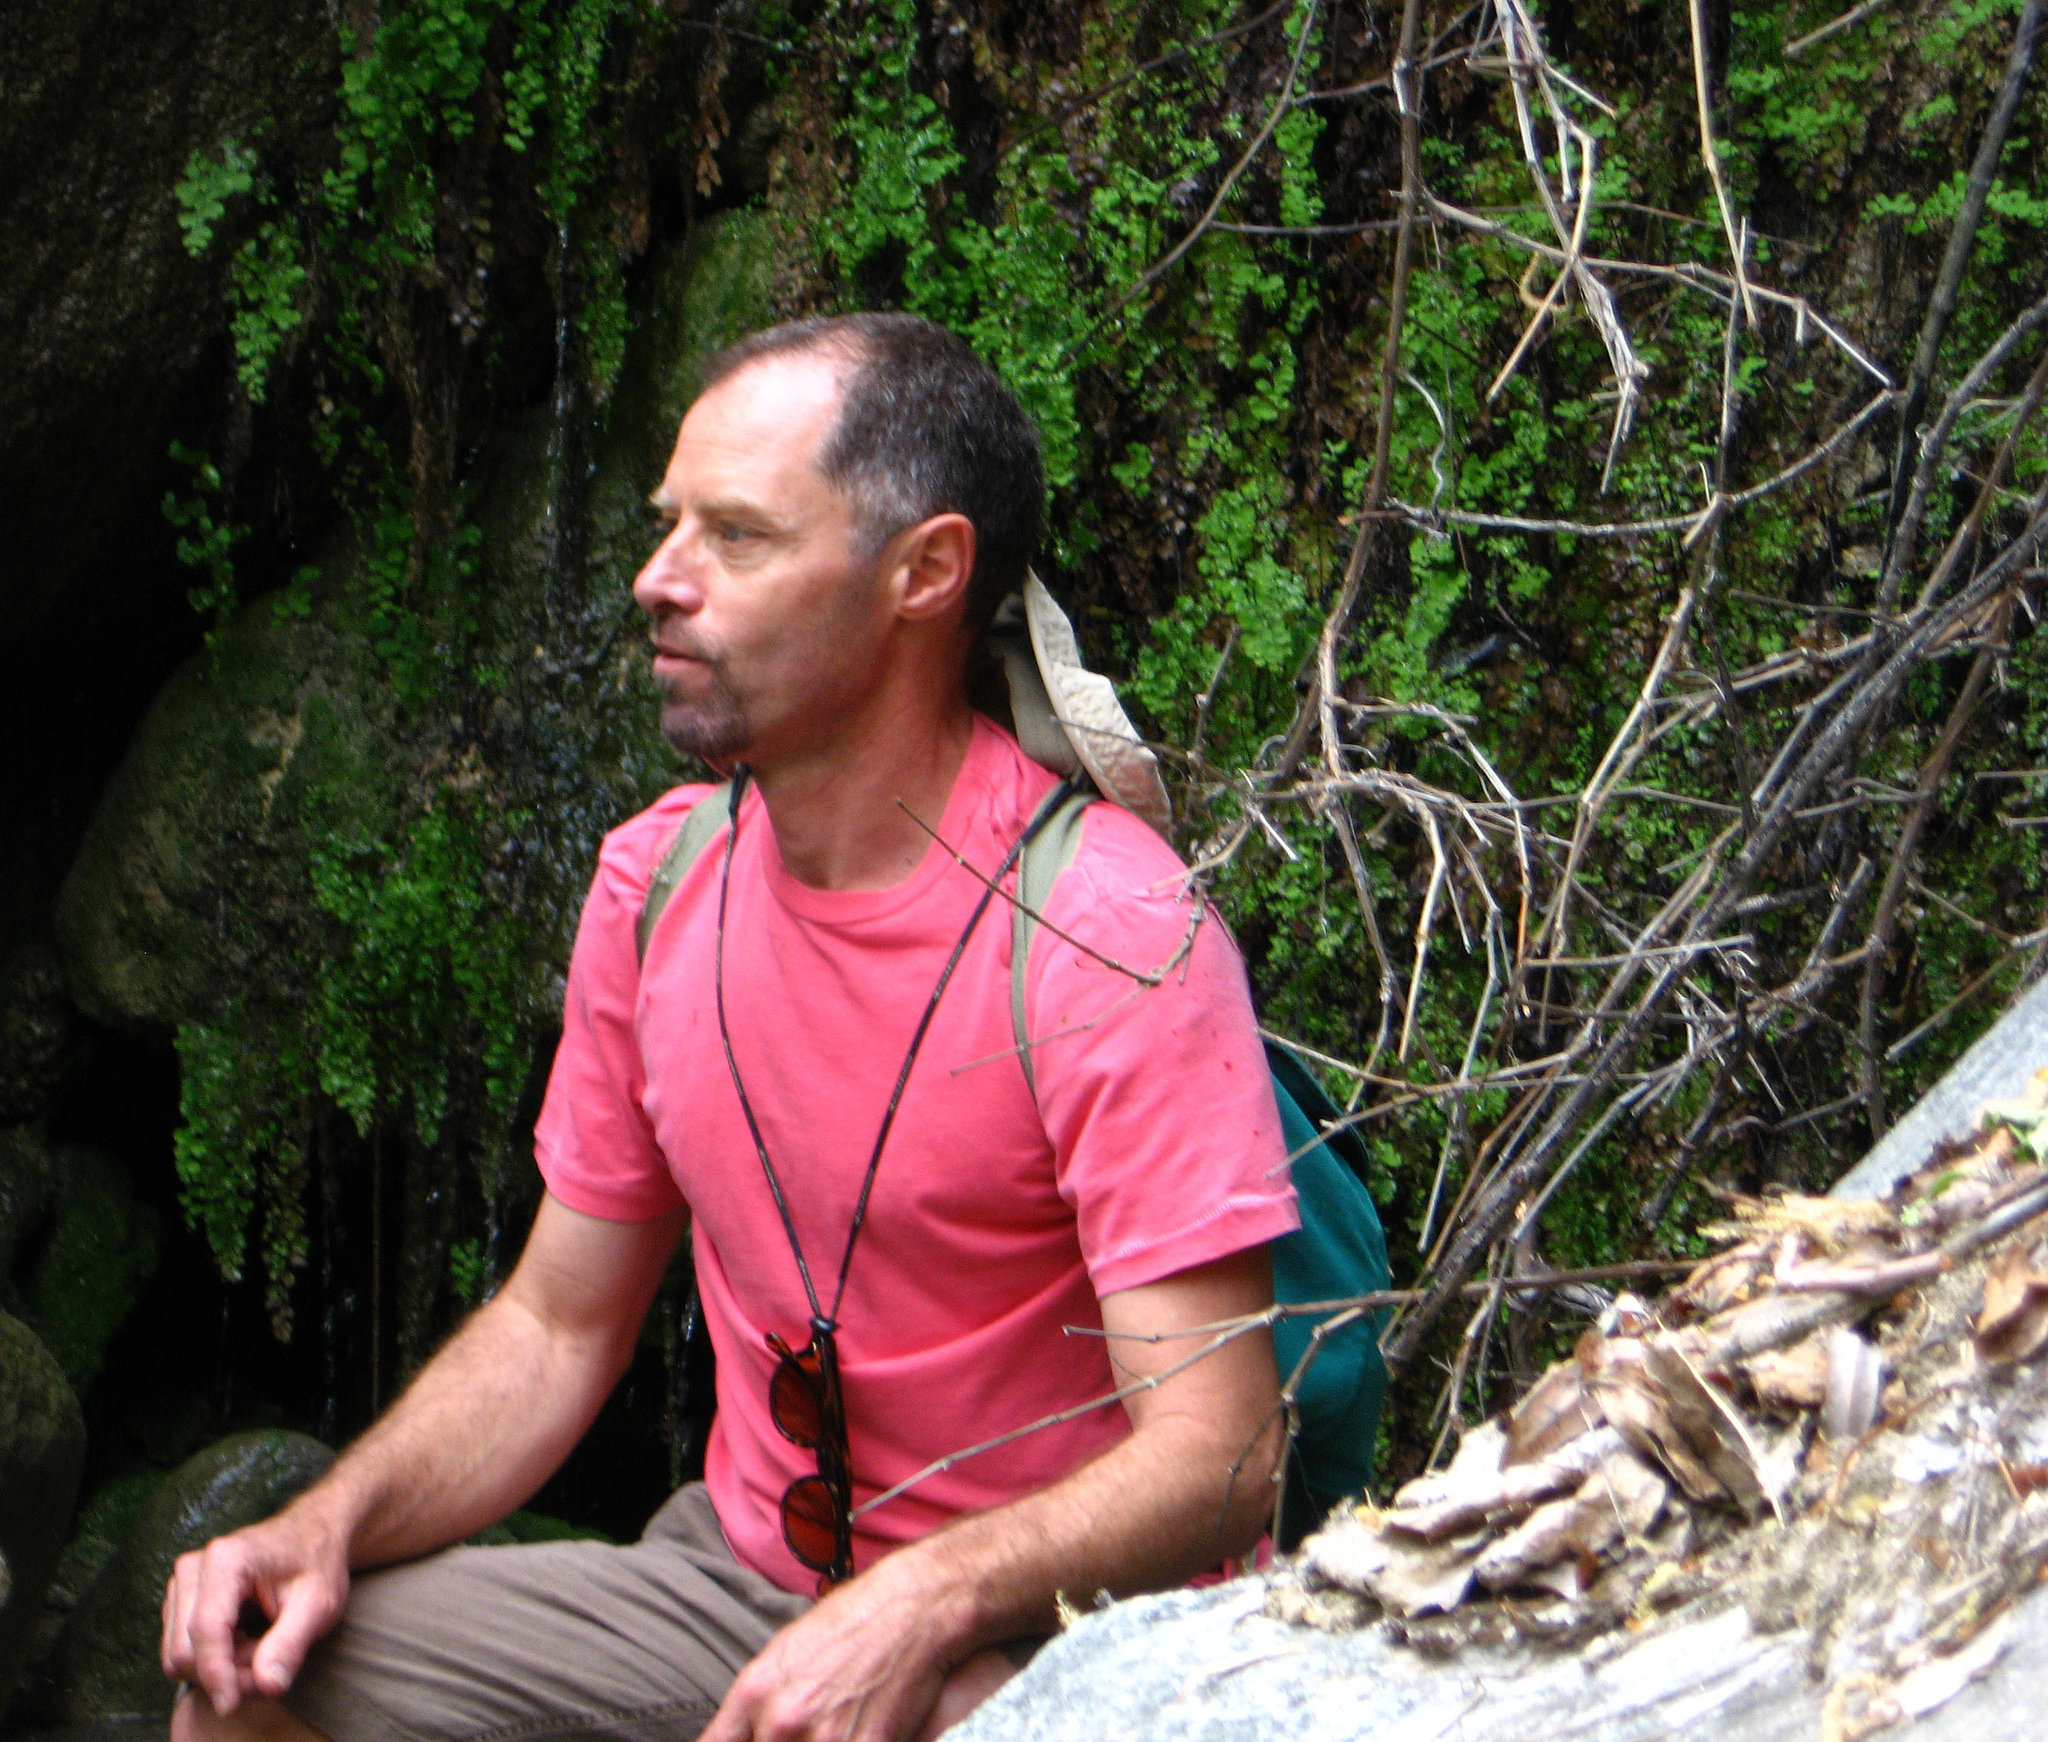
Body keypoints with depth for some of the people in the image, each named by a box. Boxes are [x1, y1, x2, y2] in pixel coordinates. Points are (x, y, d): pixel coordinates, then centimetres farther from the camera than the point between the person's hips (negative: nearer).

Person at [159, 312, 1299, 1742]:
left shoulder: (1113, 933, -19)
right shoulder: (658, 878, 2)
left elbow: (1219, 1454, -23)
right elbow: (557, 1324, 11)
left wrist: (924, 1607, -38)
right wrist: (329, 1525, -5)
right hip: (735, 1580, 6)